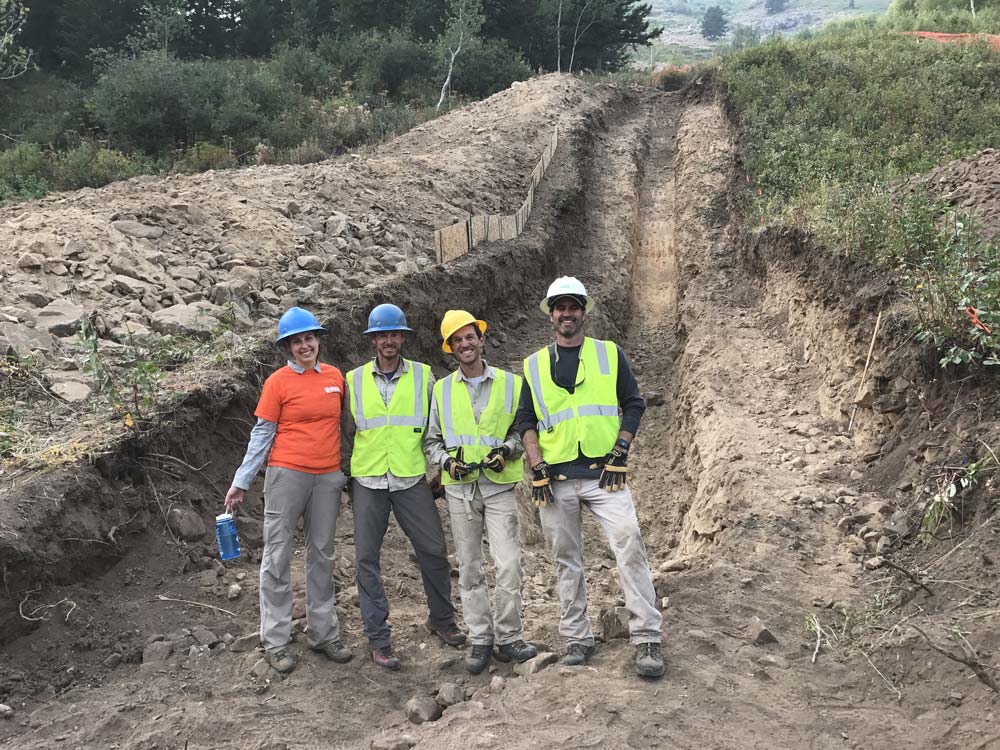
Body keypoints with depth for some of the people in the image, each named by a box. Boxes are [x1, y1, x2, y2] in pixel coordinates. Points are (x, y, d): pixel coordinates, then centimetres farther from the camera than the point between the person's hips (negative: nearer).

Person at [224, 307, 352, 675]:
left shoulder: (335, 377, 6)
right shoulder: (278, 382, -5)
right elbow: (261, 434, -3)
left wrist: (346, 467, 14)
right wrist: (241, 482, -6)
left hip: (328, 477, 4)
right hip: (287, 475, -4)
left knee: (322, 555, 12)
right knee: (278, 557, 1)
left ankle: (324, 634, 23)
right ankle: (276, 641, 9)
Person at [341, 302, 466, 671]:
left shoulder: (423, 376, 4)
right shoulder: (355, 380, 5)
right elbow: (347, 431, 11)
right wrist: (347, 474, 9)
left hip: (412, 479, 0)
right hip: (368, 482, 0)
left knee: (434, 550, 4)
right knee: (367, 558, 1)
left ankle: (441, 620, 26)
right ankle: (378, 638, 11)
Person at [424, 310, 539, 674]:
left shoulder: (511, 384, 3)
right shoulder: (441, 390, 8)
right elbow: (431, 440, 12)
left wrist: (506, 451, -9)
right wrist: (448, 461, -7)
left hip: (499, 485, -2)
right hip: (460, 488, 2)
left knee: (508, 564, -10)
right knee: (469, 568, 6)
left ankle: (509, 638, 3)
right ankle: (480, 640, 15)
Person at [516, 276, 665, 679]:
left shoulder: (610, 354, 8)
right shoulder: (534, 365, 12)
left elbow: (633, 404, 7)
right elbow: (525, 420, 11)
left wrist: (619, 454, -5)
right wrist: (537, 469, -1)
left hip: (604, 472, -2)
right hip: (555, 478, 2)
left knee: (630, 546, -15)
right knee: (567, 562, 7)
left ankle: (647, 639, -10)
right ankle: (577, 638, 19)